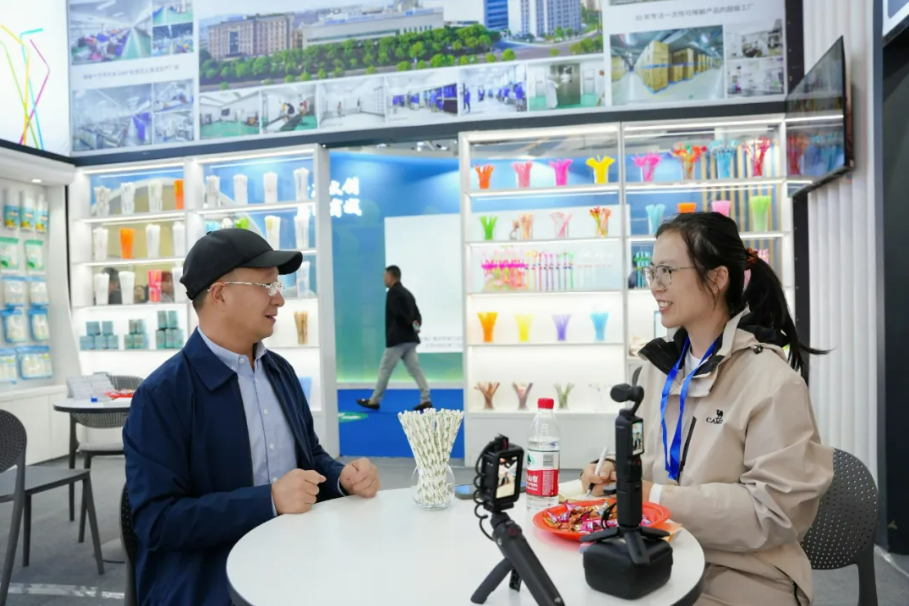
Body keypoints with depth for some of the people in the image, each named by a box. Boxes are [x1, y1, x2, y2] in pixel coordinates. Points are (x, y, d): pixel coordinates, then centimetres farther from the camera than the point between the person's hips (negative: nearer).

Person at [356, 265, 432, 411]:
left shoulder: (393, 293, -10)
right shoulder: (406, 293, 17)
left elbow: (399, 315, -20)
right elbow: (416, 313, 12)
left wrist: (411, 325, -8)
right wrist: (416, 324, -6)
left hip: (397, 338, -9)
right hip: (409, 338, 9)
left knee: (385, 369, 1)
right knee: (415, 369, 5)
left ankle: (374, 401, 10)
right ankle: (426, 400, -1)